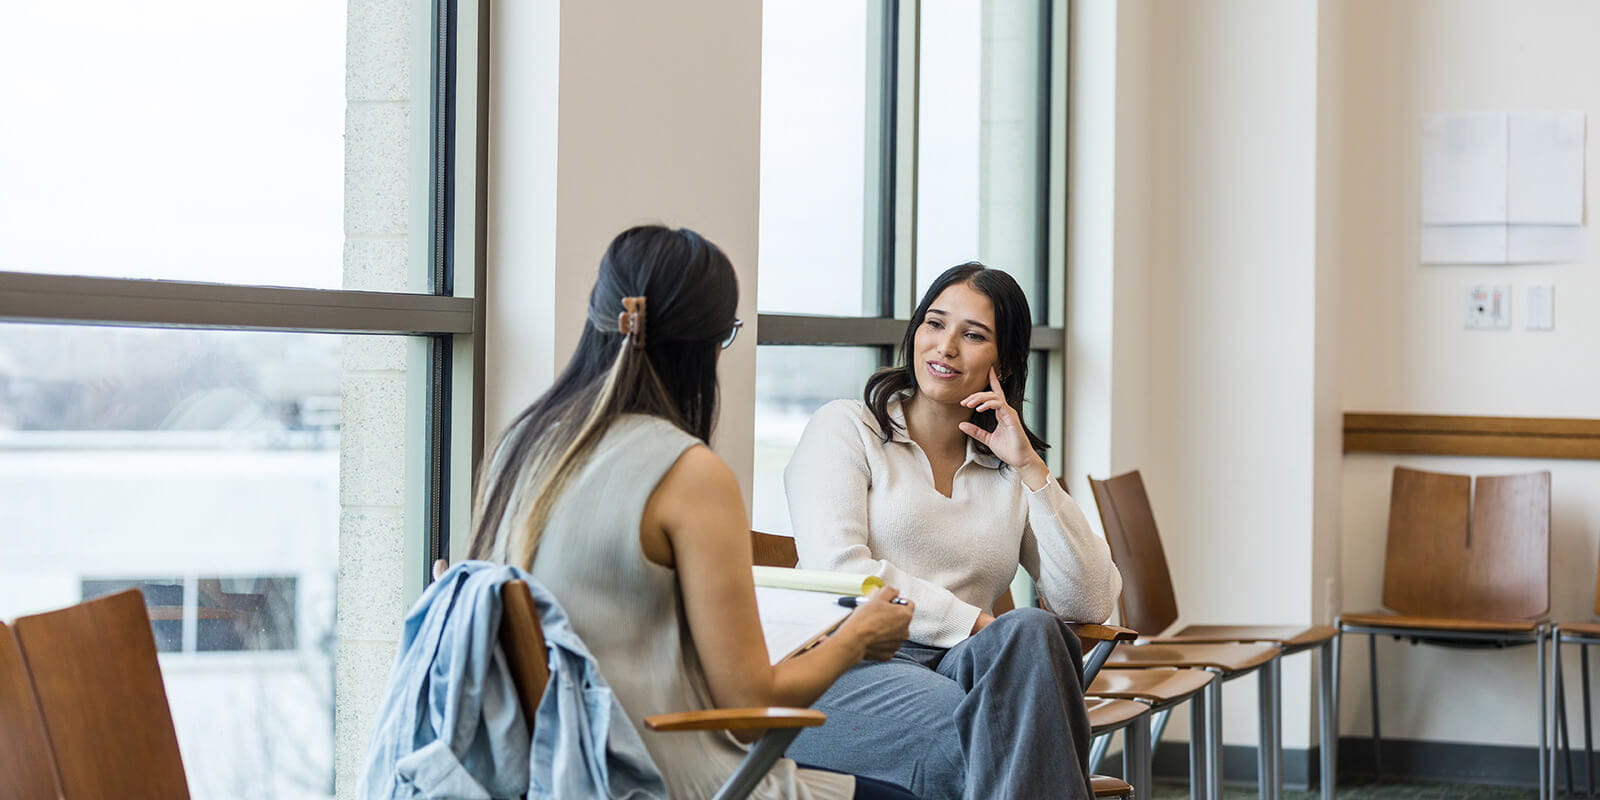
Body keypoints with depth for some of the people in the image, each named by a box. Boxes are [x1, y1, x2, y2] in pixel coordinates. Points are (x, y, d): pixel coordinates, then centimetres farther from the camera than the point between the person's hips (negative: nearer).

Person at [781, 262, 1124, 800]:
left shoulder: (1011, 476, 22)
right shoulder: (845, 428, 12)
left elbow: (1091, 603, 7)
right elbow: (838, 573, -5)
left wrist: (1031, 469, 3)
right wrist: (976, 624, -11)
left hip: (958, 673, 4)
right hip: (844, 674, -4)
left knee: (1032, 631, -33)